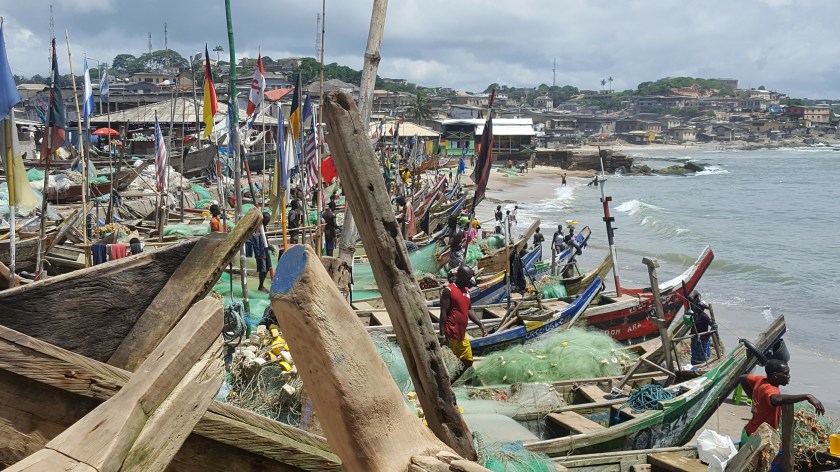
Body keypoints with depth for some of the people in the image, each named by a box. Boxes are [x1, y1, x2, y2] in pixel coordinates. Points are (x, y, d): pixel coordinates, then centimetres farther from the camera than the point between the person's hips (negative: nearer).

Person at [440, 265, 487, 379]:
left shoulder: (467, 291, 14)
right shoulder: (449, 290, -11)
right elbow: (443, 312, -14)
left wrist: (480, 324, 7)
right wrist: (442, 334, -18)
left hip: (462, 335, 9)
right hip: (451, 335, -9)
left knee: (468, 361, 13)